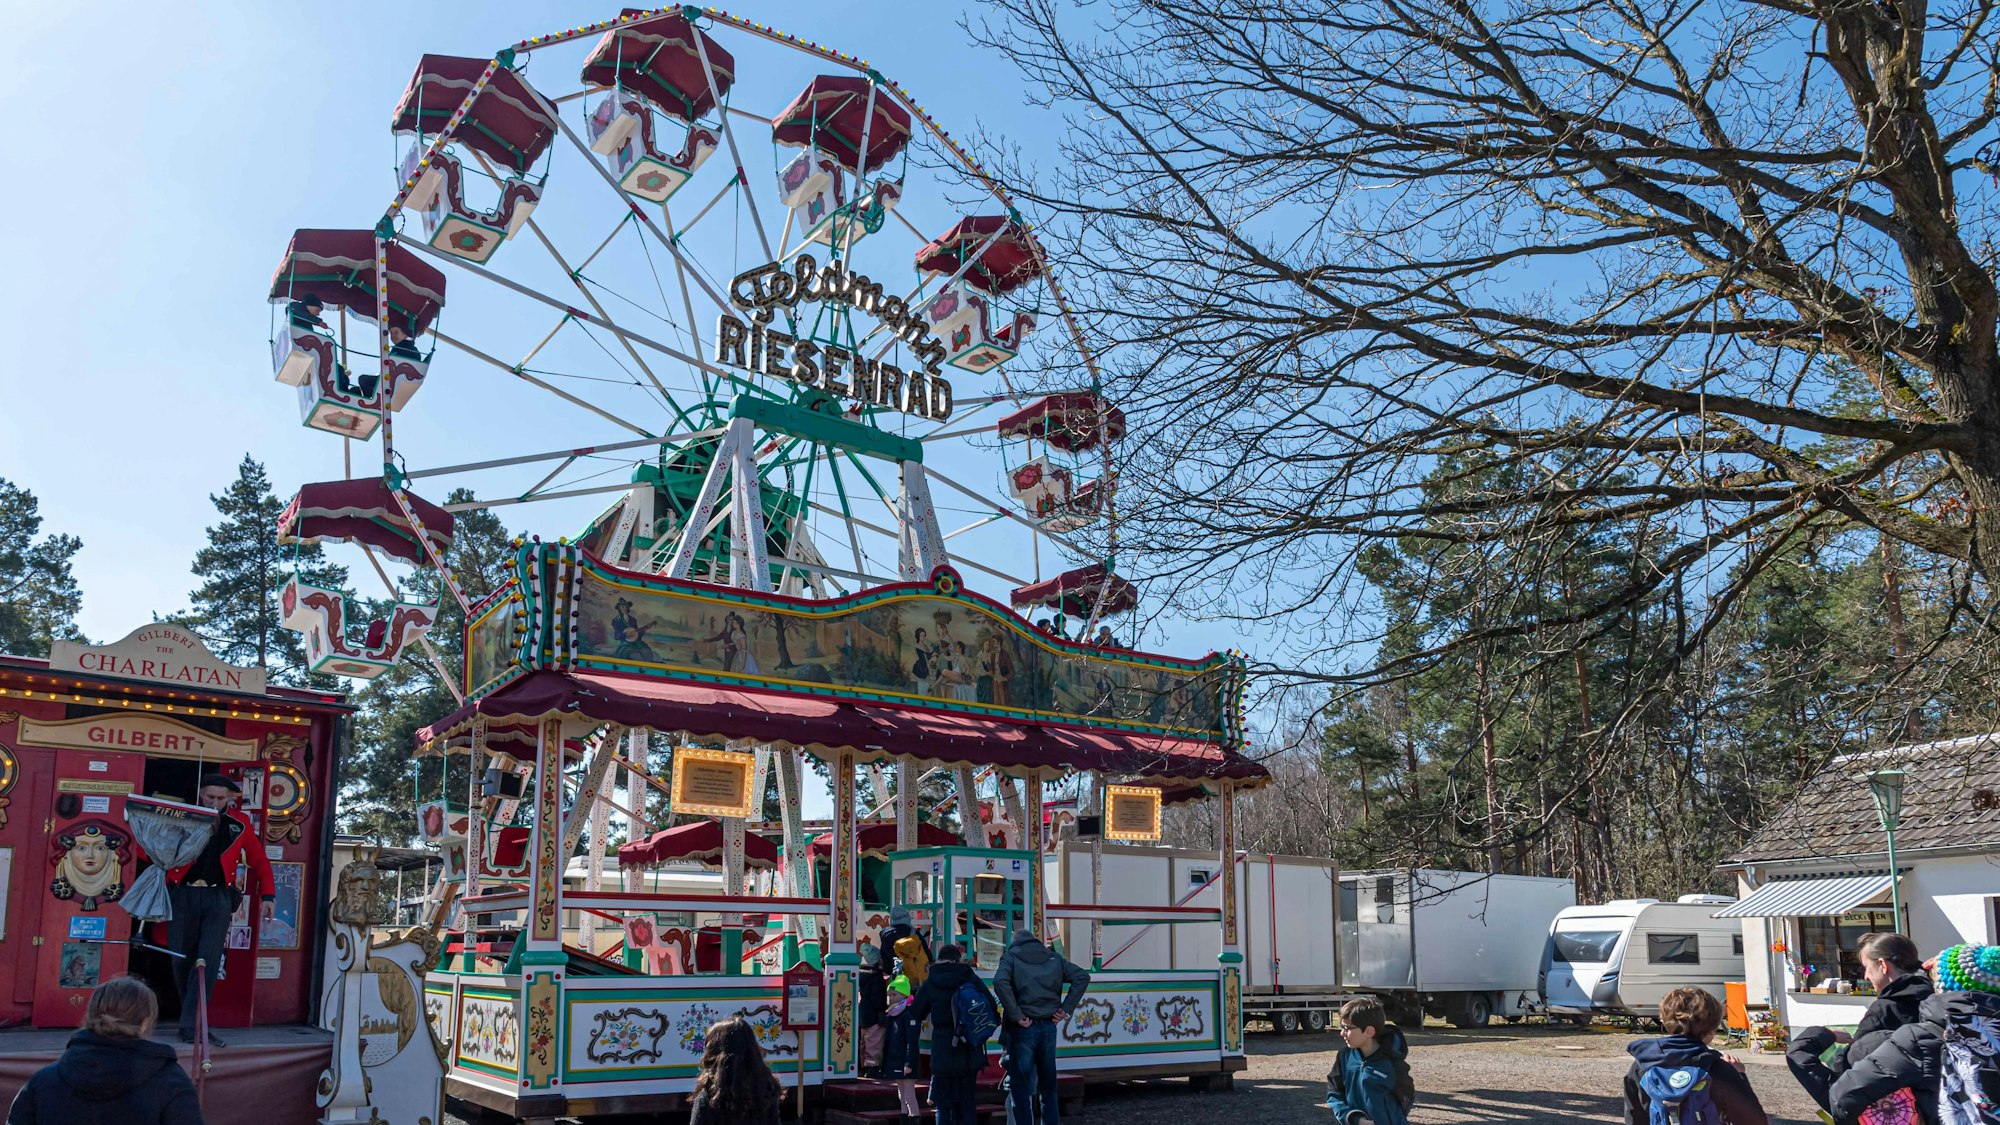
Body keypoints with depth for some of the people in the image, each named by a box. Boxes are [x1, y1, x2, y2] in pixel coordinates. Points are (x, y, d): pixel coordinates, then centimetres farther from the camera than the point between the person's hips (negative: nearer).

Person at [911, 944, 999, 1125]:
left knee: (943, 1104, 5)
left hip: (942, 1051, -1)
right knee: (967, 1102, 10)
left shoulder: (930, 983, 0)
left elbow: (917, 1013, 7)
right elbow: (992, 1007, -2)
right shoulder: (971, 978, 1)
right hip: (970, 1050, 1)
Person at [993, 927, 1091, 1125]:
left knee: (1020, 1089, 2)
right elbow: (1082, 977, 4)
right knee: (1048, 1087, 15)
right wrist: (1065, 1009, 2)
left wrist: (1016, 1016, -15)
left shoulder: (1011, 956, 1)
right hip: (1048, 1027, 4)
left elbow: (1000, 982, -19)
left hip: (1023, 1028, -4)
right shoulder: (1053, 957, 13)